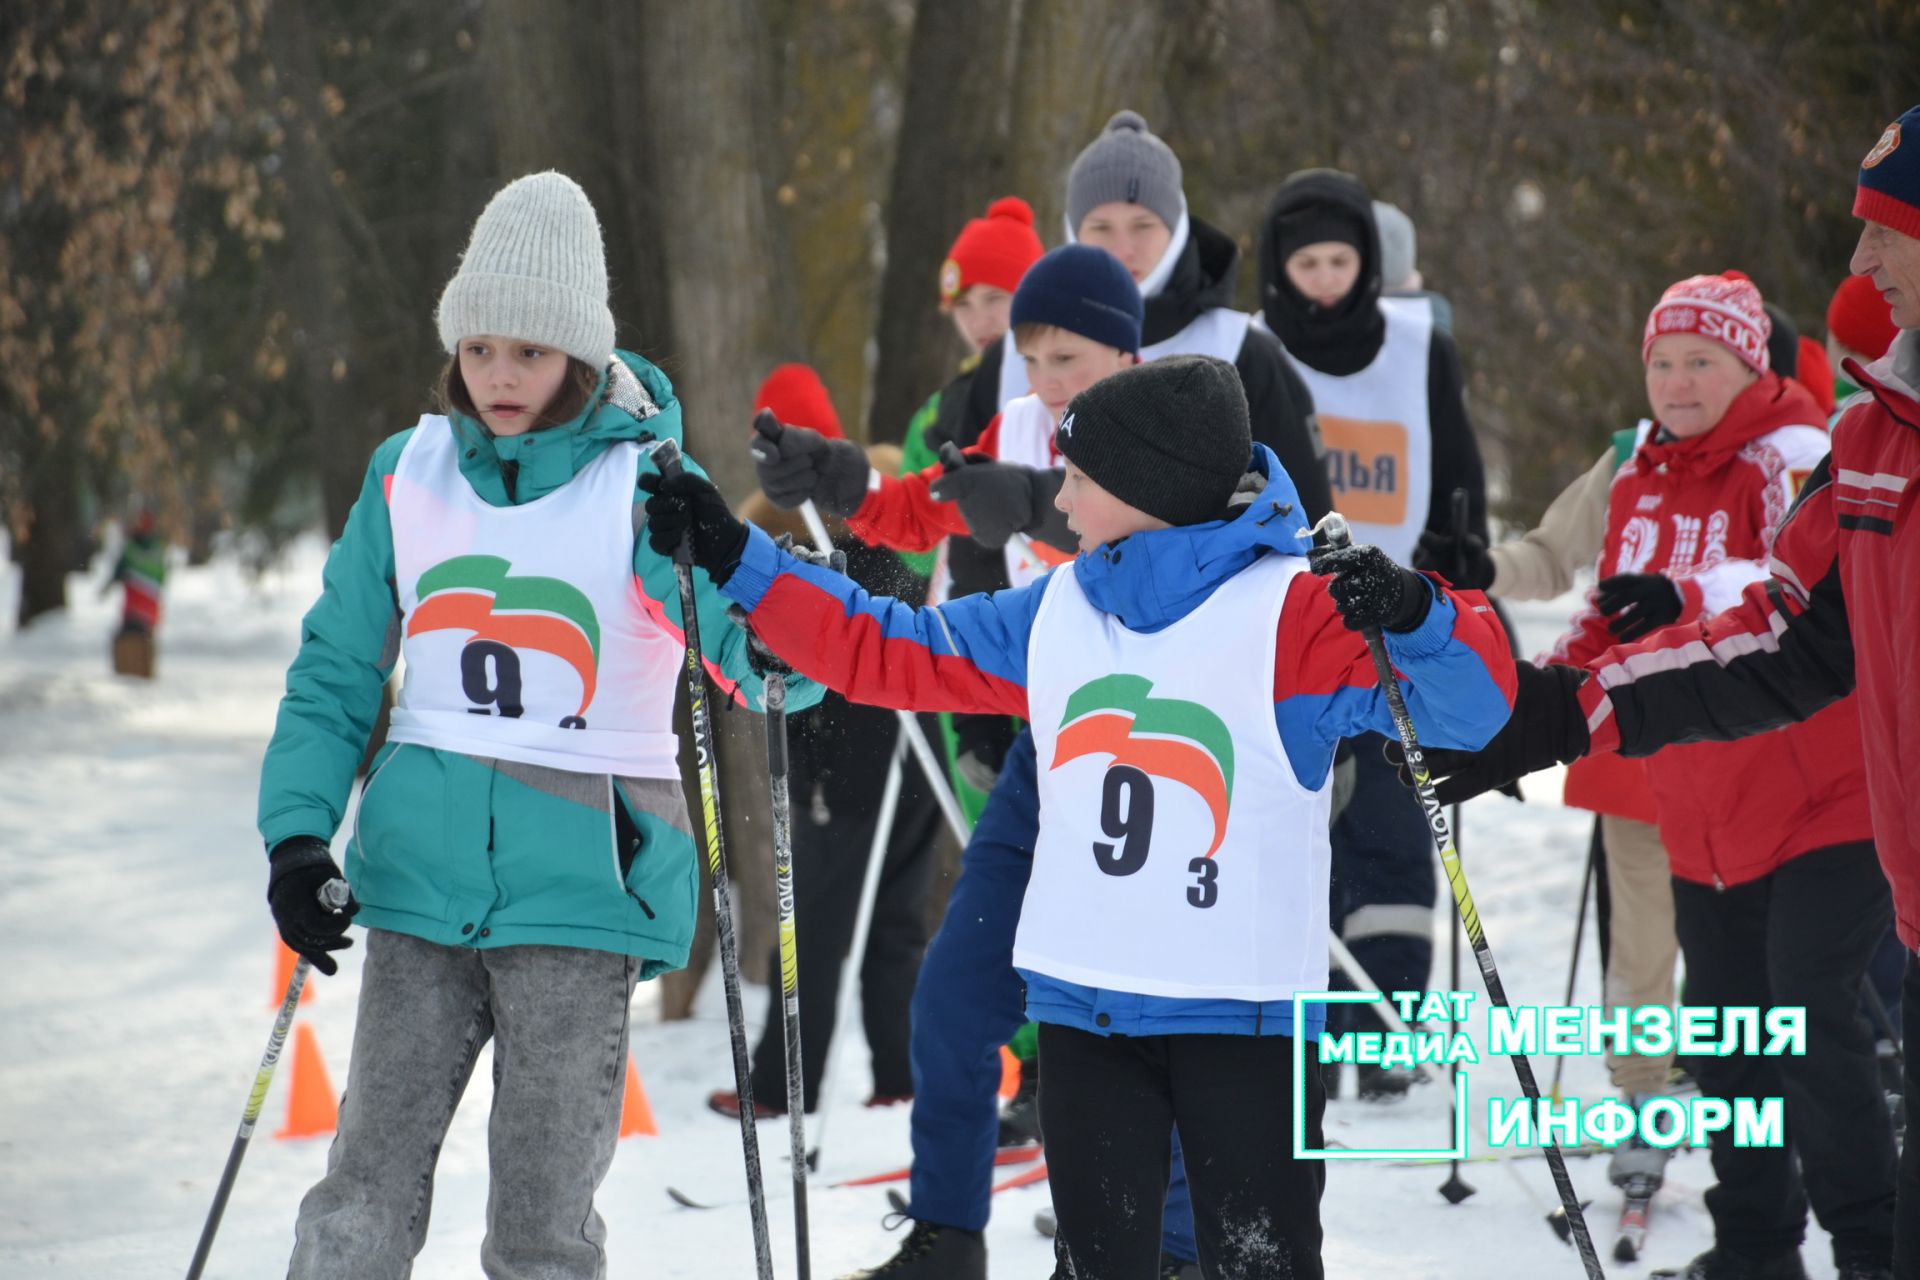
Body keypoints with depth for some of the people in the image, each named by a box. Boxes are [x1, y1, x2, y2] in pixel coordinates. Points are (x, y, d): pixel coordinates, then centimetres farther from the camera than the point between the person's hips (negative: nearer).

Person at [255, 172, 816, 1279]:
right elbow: (339, 670, 13)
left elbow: (772, 664, -14)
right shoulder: (409, 474, 6)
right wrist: (298, 833, 1)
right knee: (368, 1191, 1)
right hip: (423, 866, 3)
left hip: (579, 880, -3)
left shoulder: (644, 484, -4)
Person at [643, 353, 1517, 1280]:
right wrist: (736, 559, 14)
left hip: (1242, 1009, -6)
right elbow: (886, 652, 17)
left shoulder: (1294, 614, -11)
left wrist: (1413, 619, -39)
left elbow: (1466, 706, -18)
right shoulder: (1058, 614, 8)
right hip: (1083, 1003, 6)